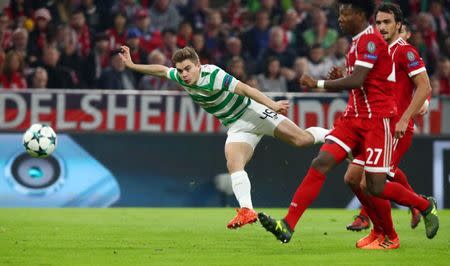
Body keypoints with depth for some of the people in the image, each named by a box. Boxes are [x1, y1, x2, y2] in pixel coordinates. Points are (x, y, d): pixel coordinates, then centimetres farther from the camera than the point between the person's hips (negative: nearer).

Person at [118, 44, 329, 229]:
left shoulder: (213, 75, -26)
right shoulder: (180, 77, -4)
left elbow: (244, 88, -31)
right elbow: (161, 70, 16)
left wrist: (272, 104, -39)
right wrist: (132, 65, 16)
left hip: (253, 112, -6)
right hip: (236, 128, 6)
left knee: (302, 140, -12)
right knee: (233, 165, -19)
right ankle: (246, 210, -28)